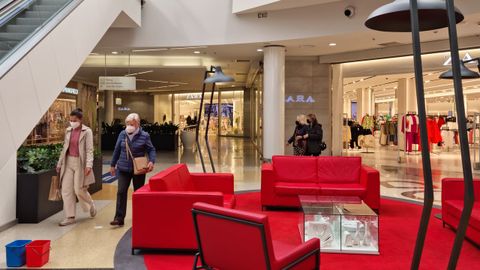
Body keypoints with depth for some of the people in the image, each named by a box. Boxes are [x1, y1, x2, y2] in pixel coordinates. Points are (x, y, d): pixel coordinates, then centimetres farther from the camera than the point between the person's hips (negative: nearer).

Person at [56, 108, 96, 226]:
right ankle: (70, 217, 9)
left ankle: (91, 206, 28)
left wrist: (88, 165, -22)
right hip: (68, 162, 5)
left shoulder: (87, 131, -7)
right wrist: (59, 163, 15)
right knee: (66, 190, 2)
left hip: (80, 163, -5)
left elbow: (89, 150, -12)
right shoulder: (68, 130, 9)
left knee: (79, 190, -1)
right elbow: (64, 148, 15)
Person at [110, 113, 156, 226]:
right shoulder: (122, 134, 1)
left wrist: (151, 161, -19)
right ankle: (119, 218, -2)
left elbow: (151, 150, -2)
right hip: (123, 169, 2)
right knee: (121, 192, -6)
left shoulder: (144, 136, -7)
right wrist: (112, 165, 13)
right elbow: (117, 150, 9)